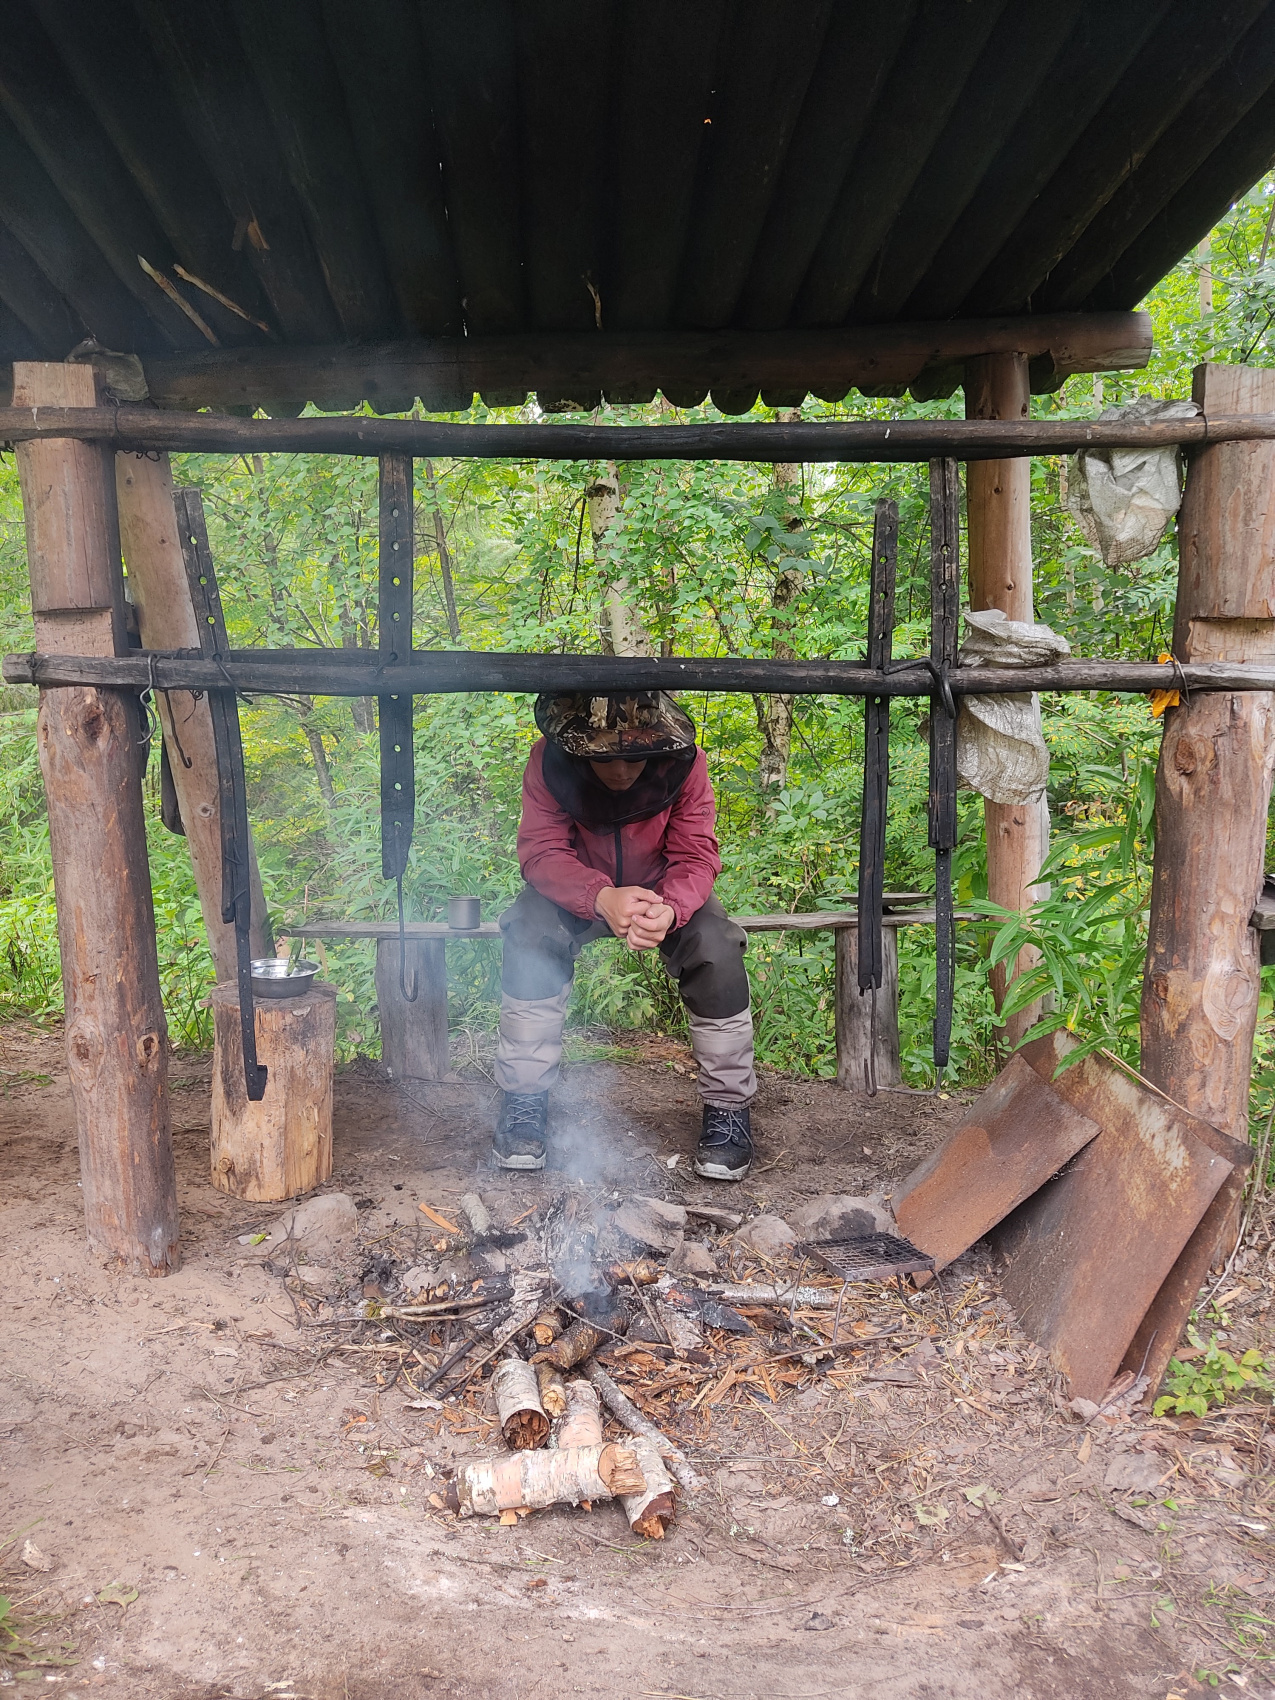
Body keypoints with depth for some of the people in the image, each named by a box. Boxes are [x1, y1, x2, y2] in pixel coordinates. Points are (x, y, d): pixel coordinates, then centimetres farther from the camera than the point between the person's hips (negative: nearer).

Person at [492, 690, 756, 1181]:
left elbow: (696, 857, -24)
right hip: (576, 891, 0)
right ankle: (524, 1102, -14)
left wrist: (670, 910, -48)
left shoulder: (682, 760, -25)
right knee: (530, 937, -30)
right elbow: (541, 852, -28)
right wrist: (602, 898, -49)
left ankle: (728, 1108, -9)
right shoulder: (549, 761, -26)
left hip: (663, 891, 0)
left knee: (717, 949, -27)